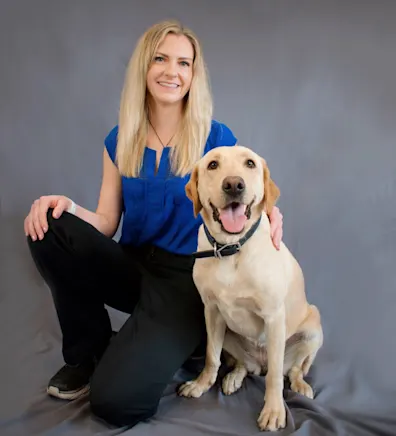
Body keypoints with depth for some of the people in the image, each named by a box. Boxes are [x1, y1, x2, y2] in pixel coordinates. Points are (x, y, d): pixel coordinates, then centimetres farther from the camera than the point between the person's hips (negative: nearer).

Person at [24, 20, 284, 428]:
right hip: (134, 266, 5)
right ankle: (87, 353, -3)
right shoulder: (120, 141, 5)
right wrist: (66, 206, -19)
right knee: (48, 227, -22)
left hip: (186, 276, -4)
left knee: (115, 400, -21)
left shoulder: (216, 138, -6)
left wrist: (265, 213, -24)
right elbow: (106, 224, 2)